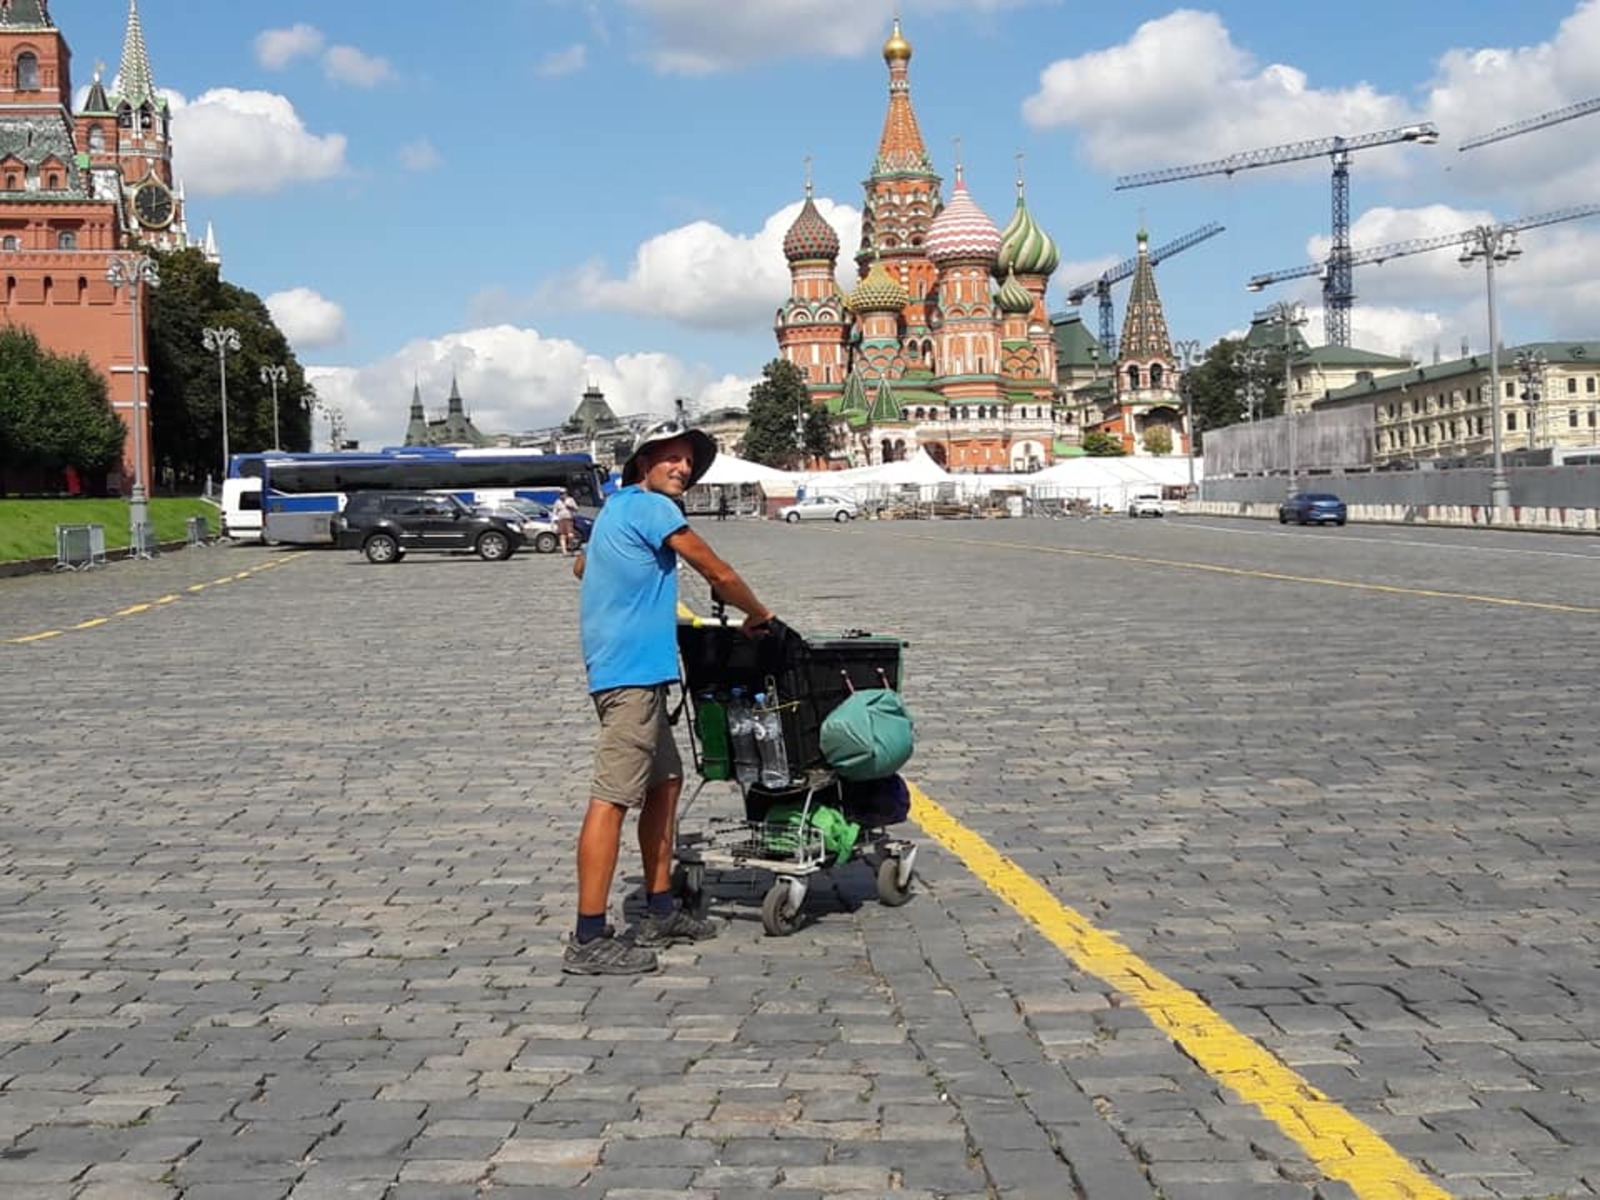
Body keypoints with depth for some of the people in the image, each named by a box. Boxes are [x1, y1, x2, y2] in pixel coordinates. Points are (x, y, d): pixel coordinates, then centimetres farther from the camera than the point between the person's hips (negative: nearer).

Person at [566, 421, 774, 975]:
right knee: (612, 798, -12)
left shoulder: (618, 507, 21)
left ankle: (660, 913, 23)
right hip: (633, 670, -11)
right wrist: (758, 615, 11)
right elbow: (719, 574, -6)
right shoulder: (650, 507, -9)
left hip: (633, 671, 11)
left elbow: (582, 565, 40)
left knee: (665, 782, 17)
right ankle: (589, 940, -14)